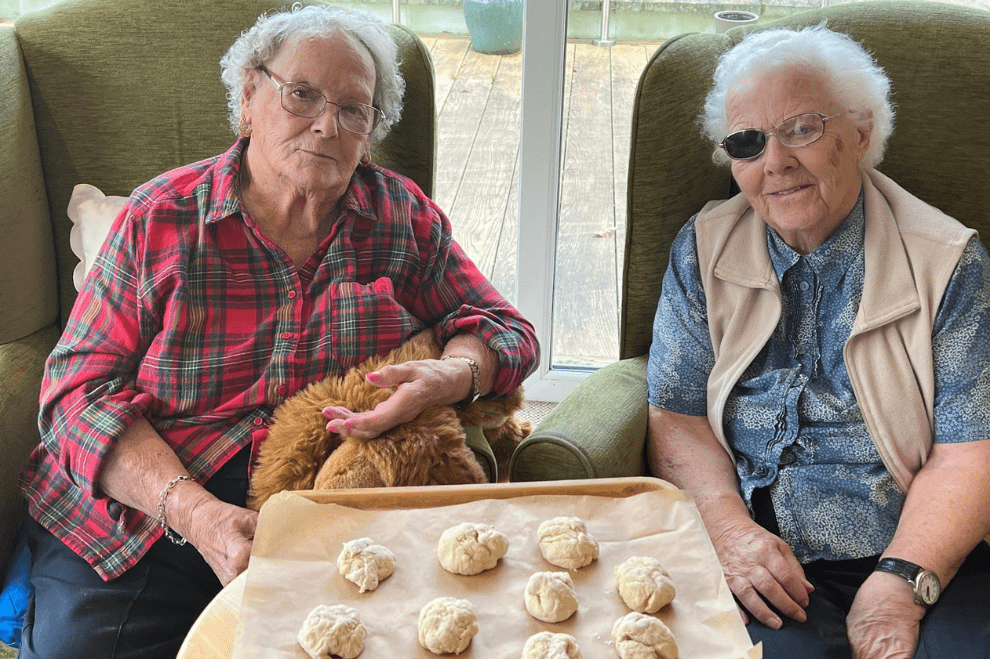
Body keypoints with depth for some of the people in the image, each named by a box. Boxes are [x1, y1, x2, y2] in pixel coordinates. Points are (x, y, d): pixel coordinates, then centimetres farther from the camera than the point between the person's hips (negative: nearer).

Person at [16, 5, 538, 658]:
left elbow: (506, 328, 8)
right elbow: (81, 387, -4)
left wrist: (451, 375, -18)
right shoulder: (162, 218, -1)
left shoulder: (402, 215, 5)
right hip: (143, 524, -1)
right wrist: (194, 512, -19)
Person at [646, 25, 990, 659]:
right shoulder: (703, 251, 8)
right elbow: (676, 416, 3)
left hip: (917, 559, 1)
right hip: (757, 559, 0)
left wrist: (899, 584, -16)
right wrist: (729, 526, -14)